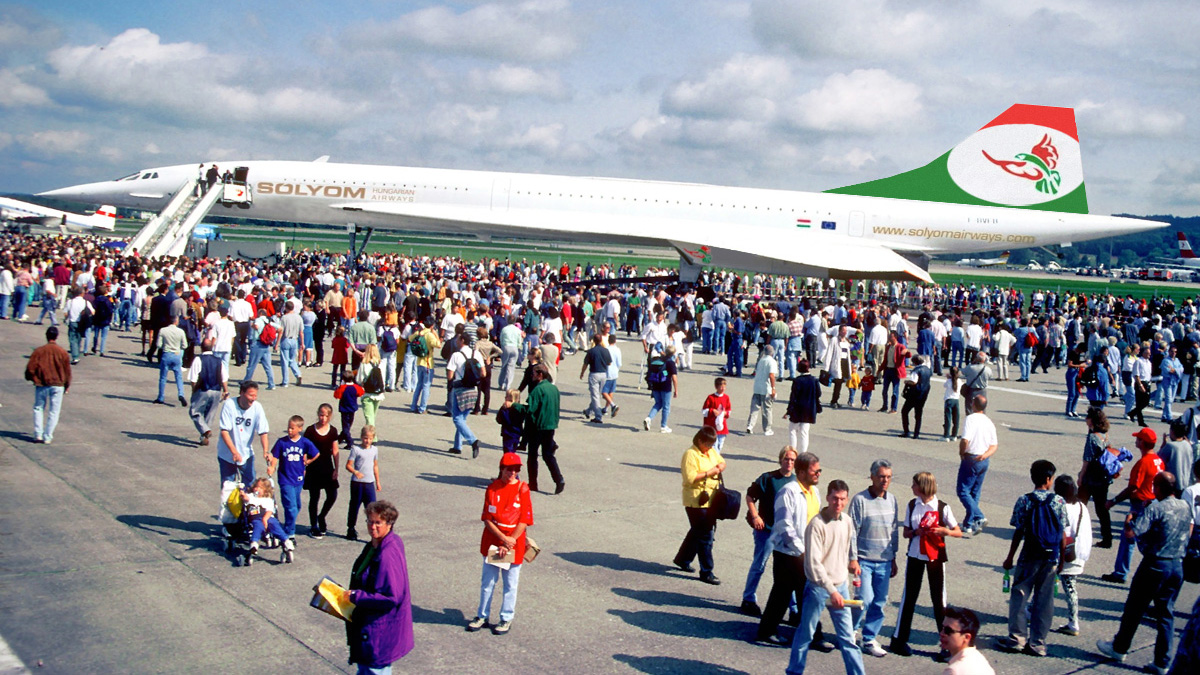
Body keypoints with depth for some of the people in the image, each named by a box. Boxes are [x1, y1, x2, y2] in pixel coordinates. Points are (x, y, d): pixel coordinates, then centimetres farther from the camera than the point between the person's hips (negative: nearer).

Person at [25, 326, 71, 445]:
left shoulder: (38, 351, -5)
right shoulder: (63, 352, -5)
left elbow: (30, 368, -4)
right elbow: (67, 371, 2)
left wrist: (34, 379, 16)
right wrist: (67, 386, 15)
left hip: (41, 385, 0)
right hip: (57, 385, 0)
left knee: (38, 408, 16)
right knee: (54, 411, 6)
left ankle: (38, 434, 7)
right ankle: (48, 437, 5)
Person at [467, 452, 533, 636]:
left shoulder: (522, 489, -8)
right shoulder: (492, 488, -3)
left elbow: (524, 521, -9)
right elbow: (487, 518, -4)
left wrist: (509, 543, -14)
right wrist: (503, 538, -15)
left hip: (514, 543, -2)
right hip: (492, 542, 2)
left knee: (510, 584, 8)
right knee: (487, 581, 12)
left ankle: (507, 619, 21)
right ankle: (482, 616, 26)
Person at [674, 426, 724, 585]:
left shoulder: (712, 451, 10)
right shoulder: (690, 454, -15)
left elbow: (722, 461, 26)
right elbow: (690, 478, -23)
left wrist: (720, 466, 3)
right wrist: (709, 473, -20)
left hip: (711, 499, 9)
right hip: (697, 501, -9)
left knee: (697, 532, 20)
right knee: (705, 536, -5)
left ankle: (682, 559, 38)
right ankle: (706, 572, 3)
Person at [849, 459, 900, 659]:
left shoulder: (892, 500, 7)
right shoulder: (860, 500, -9)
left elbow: (895, 530, 14)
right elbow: (852, 531, -7)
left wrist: (893, 559, 16)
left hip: (884, 561, 5)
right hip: (864, 559, -5)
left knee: (879, 602, 7)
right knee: (865, 599, -10)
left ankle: (870, 640, 19)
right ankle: (850, 631, 14)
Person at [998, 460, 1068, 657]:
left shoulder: (1024, 501, -9)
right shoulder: (1059, 501, -3)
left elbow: (1018, 532, -7)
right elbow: (1062, 534, -1)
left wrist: (1010, 558, 2)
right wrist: (1061, 558, 11)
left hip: (1029, 557, -2)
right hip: (1051, 558, 2)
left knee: (1019, 596, 9)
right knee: (1044, 600, 9)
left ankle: (1017, 638, 10)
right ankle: (1038, 643, 12)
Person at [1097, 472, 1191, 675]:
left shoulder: (1154, 509, -17)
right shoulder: (1185, 508, 6)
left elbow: (1132, 532, -23)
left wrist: (1130, 519, -4)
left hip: (1156, 565, -6)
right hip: (1177, 565, 6)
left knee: (1134, 607, 10)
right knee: (1166, 613, 11)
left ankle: (1119, 648, 25)